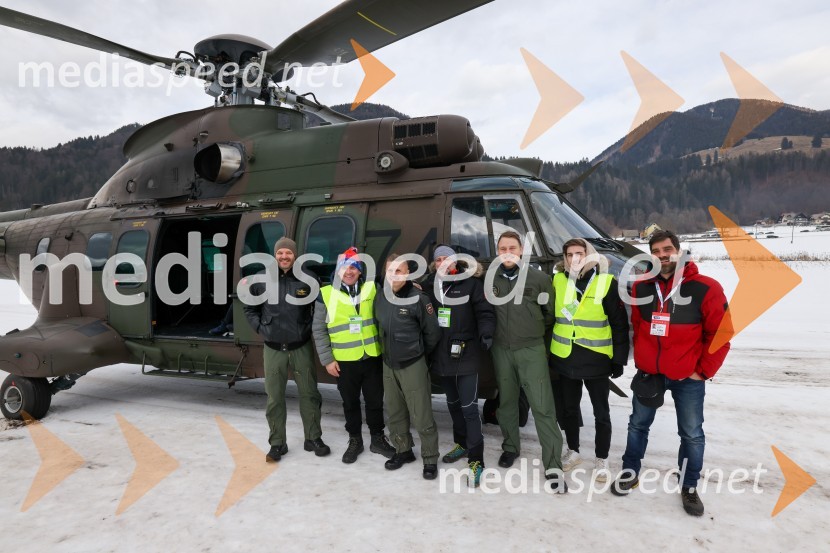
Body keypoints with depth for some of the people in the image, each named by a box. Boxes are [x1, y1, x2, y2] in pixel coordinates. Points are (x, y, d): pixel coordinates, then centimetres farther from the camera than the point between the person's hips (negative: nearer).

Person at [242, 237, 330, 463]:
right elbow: (249, 308, 13)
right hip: (273, 350, 1)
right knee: (274, 399, 9)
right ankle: (277, 443, 23)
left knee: (309, 394, 9)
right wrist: (259, 327, 1)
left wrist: (311, 327, -4)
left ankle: (313, 438, 25)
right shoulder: (261, 281, -1)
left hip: (302, 348, -1)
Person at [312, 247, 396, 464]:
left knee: (375, 401, 12)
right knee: (350, 403, 14)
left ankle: (378, 439, 30)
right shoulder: (326, 294, -5)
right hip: (344, 361, 0)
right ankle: (355, 441, 32)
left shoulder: (372, 289, -3)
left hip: (372, 357, 1)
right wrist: (327, 359, -4)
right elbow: (319, 330, -1)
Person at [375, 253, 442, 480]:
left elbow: (433, 333, -7)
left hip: (413, 365, -6)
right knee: (395, 413, 16)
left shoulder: (418, 298, -16)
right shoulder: (380, 297, 1)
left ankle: (430, 459, 15)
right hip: (388, 365, 6)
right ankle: (403, 450, 34)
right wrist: (389, 351, 14)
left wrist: (419, 353, 4)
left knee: (422, 417, -1)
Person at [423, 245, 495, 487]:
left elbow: (485, 312, -10)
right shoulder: (430, 285, 7)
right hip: (442, 355, 5)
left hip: (466, 354, -5)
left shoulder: (471, 283, -7)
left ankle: (476, 461, 1)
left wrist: (486, 334, -24)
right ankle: (462, 444, 39)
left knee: (469, 407, -7)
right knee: (453, 403, 20)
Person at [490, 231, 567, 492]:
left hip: (532, 350, -2)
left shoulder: (539, 278, -4)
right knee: (506, 402, 16)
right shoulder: (490, 279, 0)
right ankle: (510, 447, 35)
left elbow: (550, 313, 7)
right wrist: (492, 335, 7)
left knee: (542, 406, -5)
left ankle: (553, 465, 2)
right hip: (501, 350, 2)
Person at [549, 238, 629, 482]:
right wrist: (546, 351, 8)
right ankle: (573, 451, 35)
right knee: (569, 409, 16)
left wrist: (619, 358, -6)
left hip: (596, 359, -3)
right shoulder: (558, 281, 1)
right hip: (564, 358, 3)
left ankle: (601, 460, 26)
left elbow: (619, 323, -5)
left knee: (601, 413, 9)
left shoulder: (606, 282, -8)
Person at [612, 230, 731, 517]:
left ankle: (689, 487, 28)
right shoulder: (641, 287, -1)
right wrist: (641, 360, 8)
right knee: (638, 425, 15)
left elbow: (721, 334, -8)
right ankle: (629, 473, 32)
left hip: (688, 377, -3)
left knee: (692, 434, 9)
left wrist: (704, 371, -8)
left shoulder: (705, 288, -12)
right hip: (647, 373, 3)